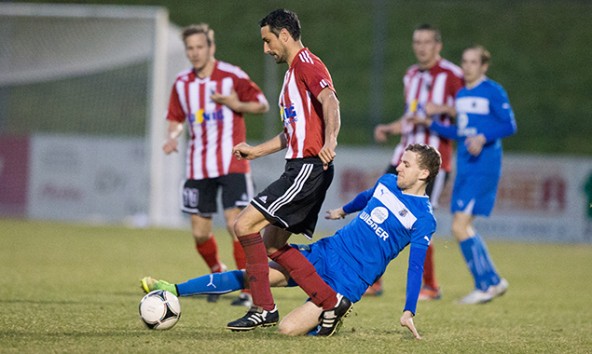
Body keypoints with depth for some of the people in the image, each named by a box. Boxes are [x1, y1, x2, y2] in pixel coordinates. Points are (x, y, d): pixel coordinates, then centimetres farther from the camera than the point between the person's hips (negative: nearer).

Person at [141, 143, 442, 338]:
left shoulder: (423, 218, -11)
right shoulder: (387, 183, 9)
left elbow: (416, 266, -9)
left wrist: (409, 312, -12)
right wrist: (344, 210, 49)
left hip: (347, 281, -6)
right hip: (326, 252, 6)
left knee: (288, 329, -22)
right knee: (253, 276, -4)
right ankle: (173, 290, 1)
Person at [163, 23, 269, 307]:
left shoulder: (232, 76, -6)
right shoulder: (182, 83, 6)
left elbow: (262, 105, 1)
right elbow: (176, 118, 17)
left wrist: (235, 104, -17)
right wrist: (173, 136, -4)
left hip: (232, 163, -4)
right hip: (198, 167, 4)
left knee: (236, 224, -16)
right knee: (200, 233, 6)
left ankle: (249, 290, -10)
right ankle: (217, 272, 36)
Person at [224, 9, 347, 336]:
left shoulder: (306, 63, -9)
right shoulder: (293, 71, 23)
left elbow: (329, 100, -27)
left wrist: (330, 142, -41)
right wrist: (256, 150, 30)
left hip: (308, 168, -11)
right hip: (300, 167, 11)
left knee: (245, 225, -13)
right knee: (272, 245, 10)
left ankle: (263, 308, -10)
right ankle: (331, 302, 8)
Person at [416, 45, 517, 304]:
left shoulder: (493, 92, -8)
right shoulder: (461, 94, 15)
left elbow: (509, 125, -11)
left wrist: (483, 138, -24)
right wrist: (431, 124, 13)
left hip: (484, 168, -8)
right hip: (464, 167, 8)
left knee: (459, 226, -15)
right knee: (463, 227, 8)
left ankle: (485, 285, -7)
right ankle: (494, 281, 19)